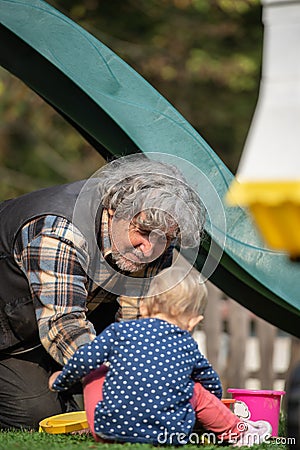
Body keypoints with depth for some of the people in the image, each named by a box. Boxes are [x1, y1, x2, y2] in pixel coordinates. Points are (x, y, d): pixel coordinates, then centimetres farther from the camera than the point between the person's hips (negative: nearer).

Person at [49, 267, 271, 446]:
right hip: (169, 434, 1)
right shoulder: (188, 345, 11)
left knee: (97, 373, 23)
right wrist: (215, 399, 51)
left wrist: (61, 381, 24)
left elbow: (84, 359, 3)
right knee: (197, 391, 25)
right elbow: (211, 380, 27)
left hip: (111, 427, 0)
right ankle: (238, 432, 32)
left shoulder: (120, 331, 5)